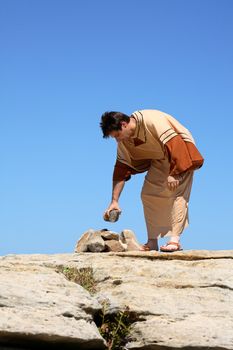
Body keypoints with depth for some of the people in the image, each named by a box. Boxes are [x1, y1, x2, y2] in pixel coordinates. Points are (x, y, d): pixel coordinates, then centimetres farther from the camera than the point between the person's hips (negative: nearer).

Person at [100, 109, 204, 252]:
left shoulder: (152, 120, -31)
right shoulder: (123, 140, -7)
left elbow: (173, 143, -33)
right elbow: (121, 169, -5)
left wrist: (173, 173, -33)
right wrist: (114, 201, -8)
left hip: (180, 152, -7)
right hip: (160, 159, 7)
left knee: (176, 193, -20)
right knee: (147, 194, -3)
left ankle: (175, 240, -24)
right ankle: (152, 242, 0)